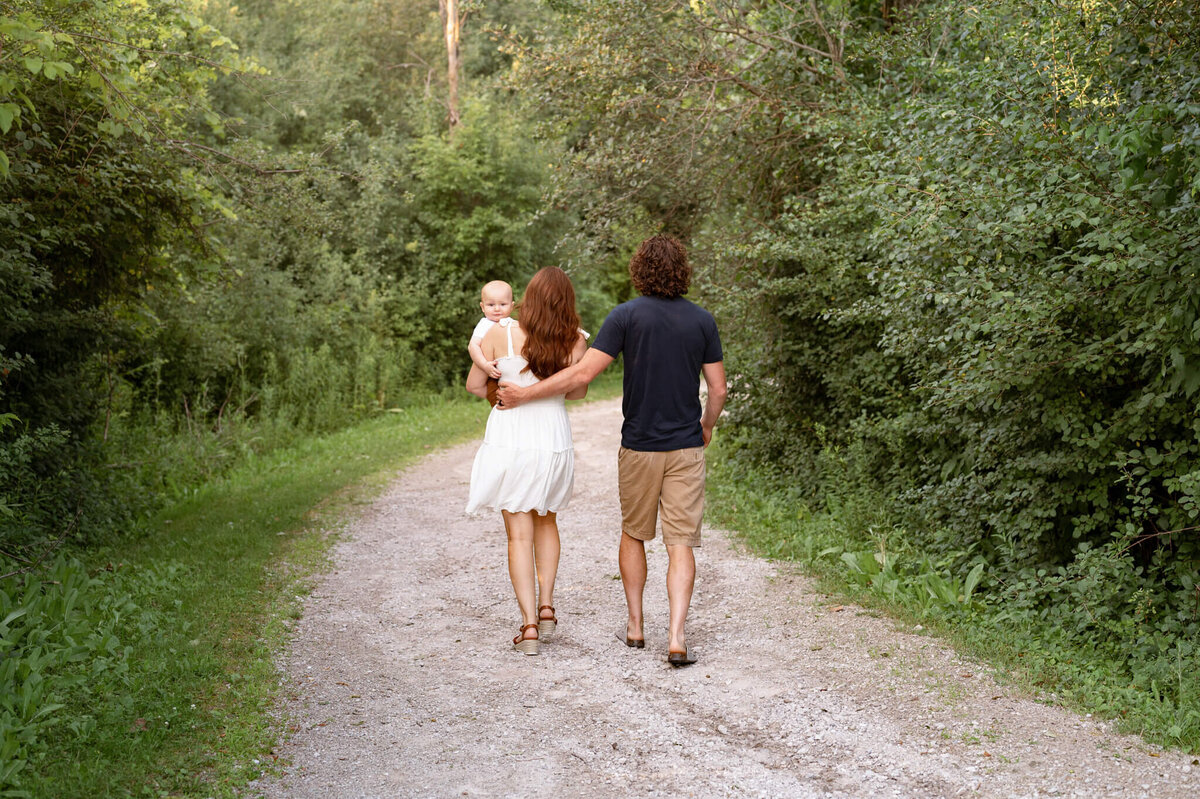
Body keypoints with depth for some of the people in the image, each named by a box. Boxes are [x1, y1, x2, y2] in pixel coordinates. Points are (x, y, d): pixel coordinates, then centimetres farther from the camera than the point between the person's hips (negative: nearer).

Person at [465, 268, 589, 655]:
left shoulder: (500, 334, -11)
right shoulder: (575, 342, -7)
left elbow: (474, 385, -1)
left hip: (510, 440, -2)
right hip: (554, 442, 2)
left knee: (519, 534, 4)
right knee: (546, 522, 24)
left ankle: (529, 624, -1)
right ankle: (546, 606, 21)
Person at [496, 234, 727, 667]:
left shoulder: (627, 315, -8)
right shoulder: (702, 320, 0)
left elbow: (583, 373, -12)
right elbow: (718, 389, 4)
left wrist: (524, 393, -4)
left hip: (639, 445, -1)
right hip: (686, 446, 1)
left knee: (634, 534, 17)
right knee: (681, 542, 1)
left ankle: (635, 627, 23)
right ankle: (677, 638, -9)